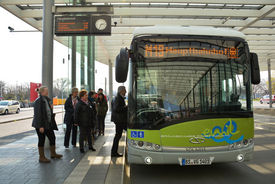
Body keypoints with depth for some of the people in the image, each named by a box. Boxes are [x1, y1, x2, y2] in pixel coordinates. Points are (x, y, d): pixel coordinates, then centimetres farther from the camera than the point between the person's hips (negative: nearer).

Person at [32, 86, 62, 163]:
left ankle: (53, 153, 27)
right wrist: (40, 126, -23)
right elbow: (38, 114, -21)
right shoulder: (38, 101, -16)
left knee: (52, 137, 12)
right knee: (42, 140, 2)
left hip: (48, 124, 9)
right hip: (41, 124, -9)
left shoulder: (46, 100, 12)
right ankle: (41, 157, 15)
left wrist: (50, 108, 6)